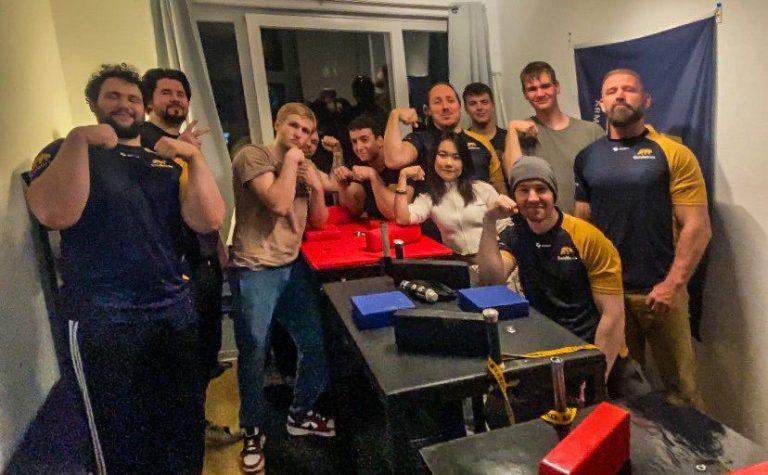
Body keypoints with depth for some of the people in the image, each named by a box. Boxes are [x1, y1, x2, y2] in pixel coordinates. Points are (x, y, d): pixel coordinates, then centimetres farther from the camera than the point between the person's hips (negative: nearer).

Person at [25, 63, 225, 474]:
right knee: (122, 438, 10)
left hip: (174, 309, 4)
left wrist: (195, 157, -10)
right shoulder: (65, 153, 4)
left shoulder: (169, 162, 12)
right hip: (101, 318, -3)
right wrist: (77, 139, -17)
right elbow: (56, 215, -17)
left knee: (185, 425, 15)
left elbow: (208, 221, -3)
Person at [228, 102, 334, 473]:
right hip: (254, 270, -6)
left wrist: (317, 187, 0)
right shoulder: (253, 155, -6)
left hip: (293, 267, 7)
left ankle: (301, 414, 30)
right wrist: (290, 159, -10)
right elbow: (279, 204, -19)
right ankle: (253, 431, 22)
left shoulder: (305, 167, 17)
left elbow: (319, 223, 16)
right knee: (253, 353, 1)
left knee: (316, 344, 6)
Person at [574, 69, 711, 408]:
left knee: (681, 387, 7)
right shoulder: (587, 159, 6)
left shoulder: (674, 154, -3)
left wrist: (673, 284, -14)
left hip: (660, 291, -3)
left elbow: (698, 227, -7)